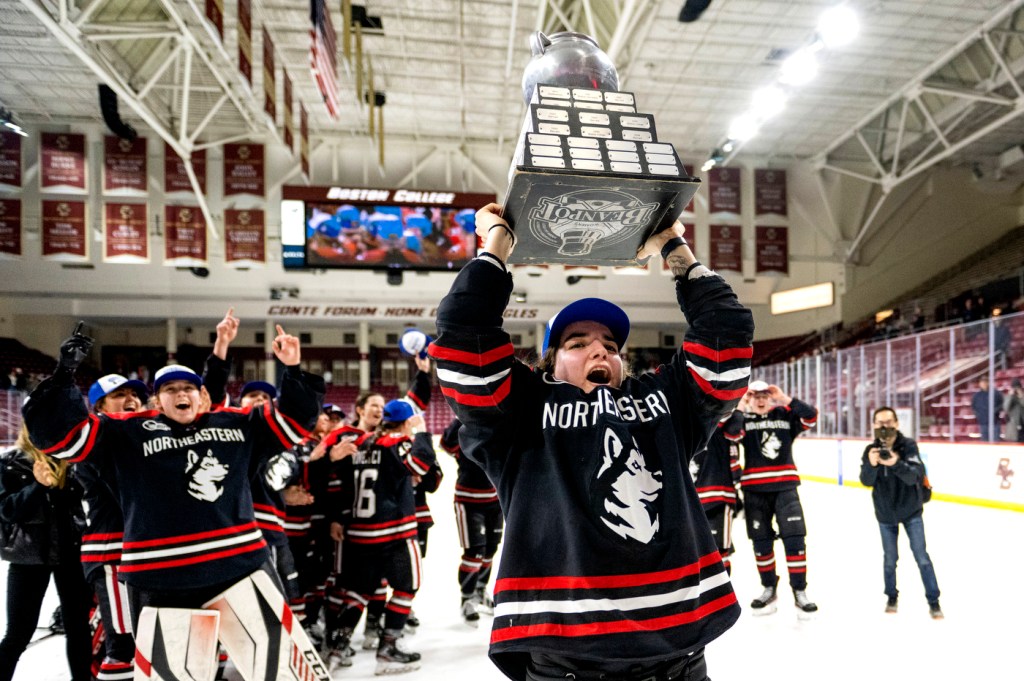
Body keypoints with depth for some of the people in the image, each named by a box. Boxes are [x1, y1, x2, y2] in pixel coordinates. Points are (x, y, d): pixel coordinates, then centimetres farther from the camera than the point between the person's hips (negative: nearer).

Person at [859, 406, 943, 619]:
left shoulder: (908, 445, -16)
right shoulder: (871, 450, -10)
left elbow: (916, 476, -28)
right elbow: (866, 481, -19)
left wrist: (896, 464, -47)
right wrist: (871, 465, -39)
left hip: (910, 510, -2)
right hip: (885, 513, 2)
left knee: (921, 557, 0)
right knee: (890, 559, 10)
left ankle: (933, 601, 14)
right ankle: (891, 597, 28)